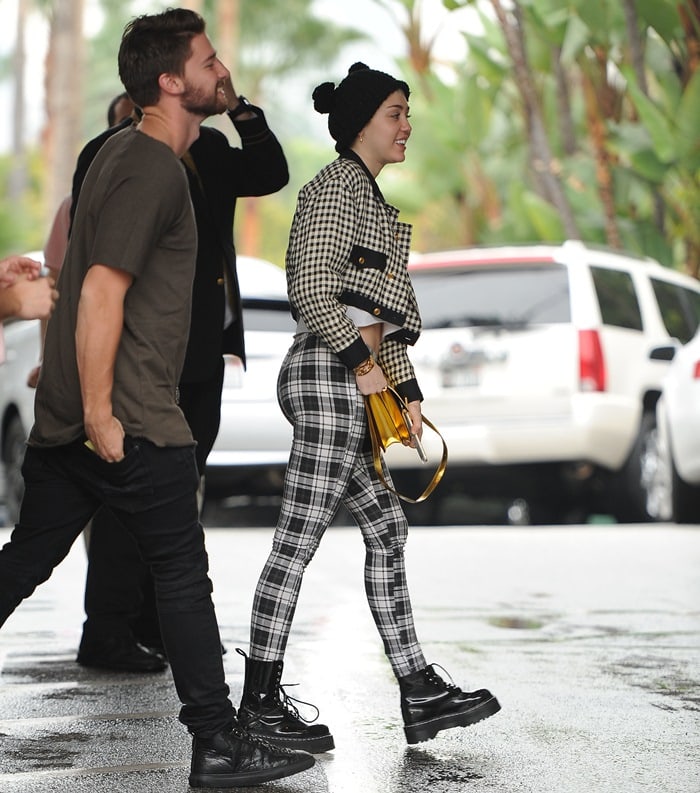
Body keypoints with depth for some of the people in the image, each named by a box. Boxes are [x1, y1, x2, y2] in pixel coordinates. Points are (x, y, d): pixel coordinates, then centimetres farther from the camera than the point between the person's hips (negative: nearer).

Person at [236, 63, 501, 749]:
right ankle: (260, 702, -2)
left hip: (352, 381, 11)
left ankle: (418, 693, 12)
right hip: (328, 374, -11)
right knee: (297, 540, -7)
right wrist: (362, 360, -15)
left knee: (386, 526, 9)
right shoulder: (336, 186, -8)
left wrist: (406, 389, 19)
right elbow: (310, 288, -18)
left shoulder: (367, 196, 22)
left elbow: (382, 310, 23)